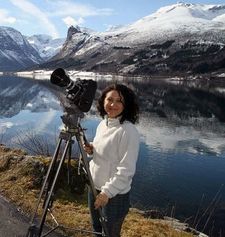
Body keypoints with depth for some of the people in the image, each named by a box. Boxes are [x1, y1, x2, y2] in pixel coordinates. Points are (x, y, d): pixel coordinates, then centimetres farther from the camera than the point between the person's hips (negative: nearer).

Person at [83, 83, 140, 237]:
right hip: (95, 188, 7)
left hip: (115, 195, -7)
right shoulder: (103, 123, 2)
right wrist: (92, 150, -5)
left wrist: (107, 192, -21)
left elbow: (126, 170, -23)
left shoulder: (128, 131, -23)